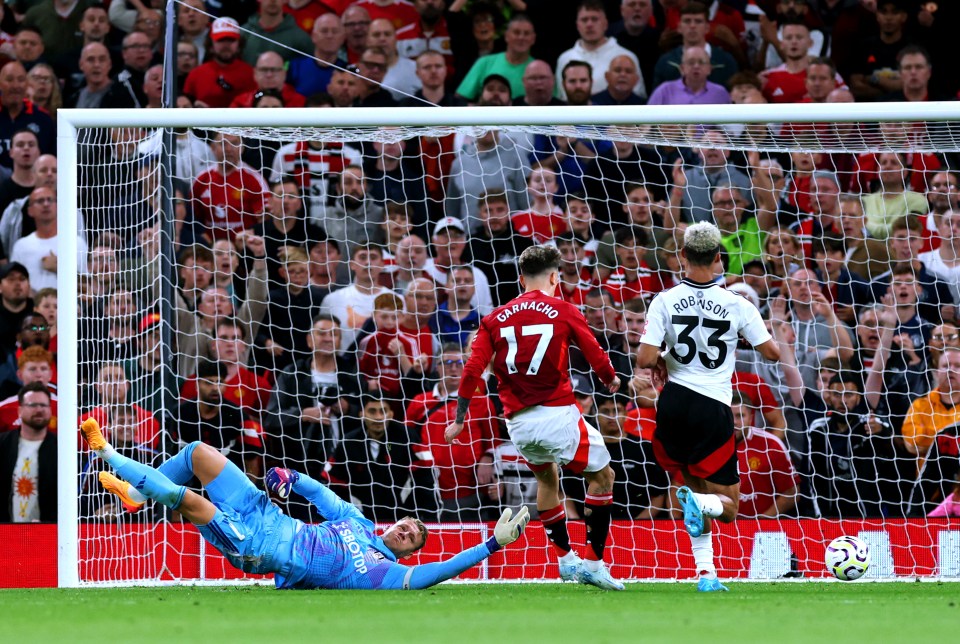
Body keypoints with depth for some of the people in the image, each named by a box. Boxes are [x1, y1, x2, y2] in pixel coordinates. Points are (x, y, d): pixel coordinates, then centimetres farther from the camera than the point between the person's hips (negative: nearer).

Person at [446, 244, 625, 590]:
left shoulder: (496, 318, 8)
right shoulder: (563, 311, -1)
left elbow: (472, 370, 3)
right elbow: (597, 357, 3)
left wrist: (459, 419, 10)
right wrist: (612, 380, 25)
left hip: (518, 421, 5)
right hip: (557, 414, -5)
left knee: (547, 479, 31)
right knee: (603, 477, 12)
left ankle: (566, 558, 30)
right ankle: (593, 562, 3)